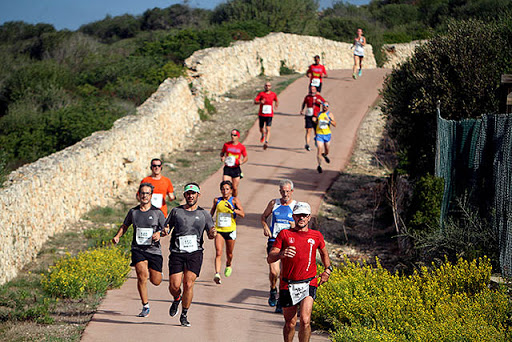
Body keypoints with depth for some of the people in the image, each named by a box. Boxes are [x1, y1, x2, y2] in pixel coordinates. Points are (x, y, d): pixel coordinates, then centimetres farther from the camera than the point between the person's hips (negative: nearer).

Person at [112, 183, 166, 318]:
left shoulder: (157, 212, -1)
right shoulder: (133, 212, 5)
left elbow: (165, 229, 5)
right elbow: (125, 225, 20)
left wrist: (159, 233, -17)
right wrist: (117, 236, 3)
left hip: (154, 250, 0)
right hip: (138, 249, 0)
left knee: (155, 281, 3)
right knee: (142, 275, -20)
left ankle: (156, 272, 43)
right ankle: (145, 307, -8)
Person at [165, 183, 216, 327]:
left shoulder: (203, 214, 11)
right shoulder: (176, 211, 10)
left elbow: (211, 234, 9)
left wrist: (213, 233, -15)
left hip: (195, 253, 0)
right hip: (177, 254, 1)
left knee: (188, 284, -13)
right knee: (174, 286, -7)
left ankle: (184, 315, 2)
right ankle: (177, 299, 29)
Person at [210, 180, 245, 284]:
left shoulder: (234, 200, -4)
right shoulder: (217, 200, 4)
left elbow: (242, 214, -14)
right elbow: (212, 210, 23)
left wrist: (232, 209, -28)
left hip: (230, 230, -1)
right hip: (218, 230, 1)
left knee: (229, 254, 14)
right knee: (218, 253, -16)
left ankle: (228, 266, 47)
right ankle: (217, 274, -25)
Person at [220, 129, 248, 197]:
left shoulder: (242, 147, -2)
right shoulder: (226, 145, 0)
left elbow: (246, 157, 9)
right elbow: (222, 153, 16)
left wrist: (242, 162, -12)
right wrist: (222, 157, -6)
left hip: (236, 169, 0)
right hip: (227, 168, 0)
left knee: (235, 188, 7)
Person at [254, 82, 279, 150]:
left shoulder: (273, 94, 6)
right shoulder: (261, 94, -1)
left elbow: (276, 101, 25)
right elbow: (255, 102, -7)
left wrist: (276, 105, 2)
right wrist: (260, 102, -28)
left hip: (269, 115, 0)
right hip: (261, 114, 0)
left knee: (268, 129, -16)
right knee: (261, 129, 11)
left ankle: (266, 142, -22)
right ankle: (263, 135, 46)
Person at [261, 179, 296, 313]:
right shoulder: (273, 204, 4)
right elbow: (263, 216, 19)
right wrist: (265, 226, -1)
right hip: (274, 241, 1)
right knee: (273, 272, -11)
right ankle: (273, 290, 21)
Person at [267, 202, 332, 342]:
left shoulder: (316, 236, 7)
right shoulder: (285, 234, 2)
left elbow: (324, 252, 29)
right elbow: (270, 259, -6)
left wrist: (327, 270, 15)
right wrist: (281, 254, -26)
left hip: (308, 284, 0)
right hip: (287, 285, 0)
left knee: (305, 321, -17)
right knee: (290, 323, 8)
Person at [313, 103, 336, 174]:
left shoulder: (329, 114, -5)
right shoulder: (319, 114, 6)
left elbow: (334, 125, -12)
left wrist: (329, 120, -28)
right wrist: (314, 120, 0)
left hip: (327, 134, 0)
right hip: (319, 135, 0)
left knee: (327, 151, 16)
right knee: (319, 150, -14)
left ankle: (324, 155, 53)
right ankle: (319, 166, -7)